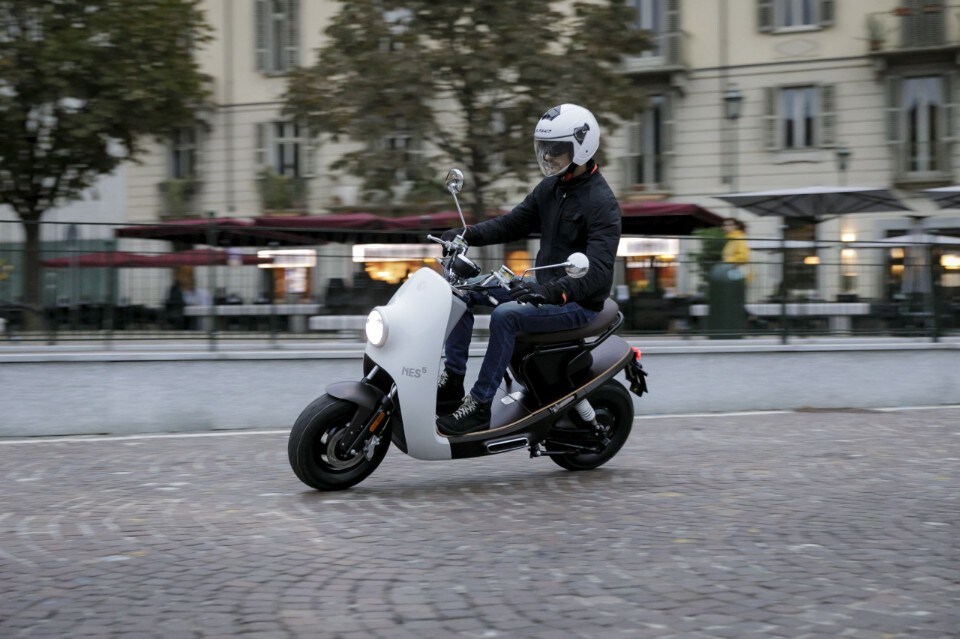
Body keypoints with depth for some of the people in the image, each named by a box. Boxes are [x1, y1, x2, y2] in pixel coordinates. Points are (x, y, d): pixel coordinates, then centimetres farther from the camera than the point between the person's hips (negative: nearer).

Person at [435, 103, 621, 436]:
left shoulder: (602, 203, -18)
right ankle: (452, 381, -4)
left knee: (505, 316, -32)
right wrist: (466, 234, -4)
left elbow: (598, 270, -30)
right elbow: (513, 223, 15)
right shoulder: (550, 187, 9)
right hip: (545, 287, 9)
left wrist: (552, 292, -45)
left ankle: (479, 405, -27)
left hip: (579, 302, -9)